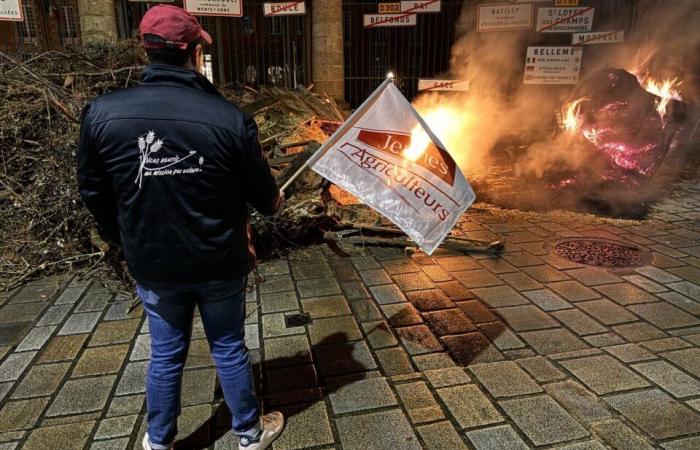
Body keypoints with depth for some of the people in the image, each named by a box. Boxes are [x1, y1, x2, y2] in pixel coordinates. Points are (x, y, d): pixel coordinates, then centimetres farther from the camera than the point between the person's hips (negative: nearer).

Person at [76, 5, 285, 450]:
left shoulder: (103, 113, -11)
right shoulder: (230, 118, -18)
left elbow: (94, 193, 1)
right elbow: (263, 195, -6)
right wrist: (277, 200, 19)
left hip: (153, 266, 2)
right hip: (220, 263, -2)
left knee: (166, 354, 21)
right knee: (230, 349, 17)